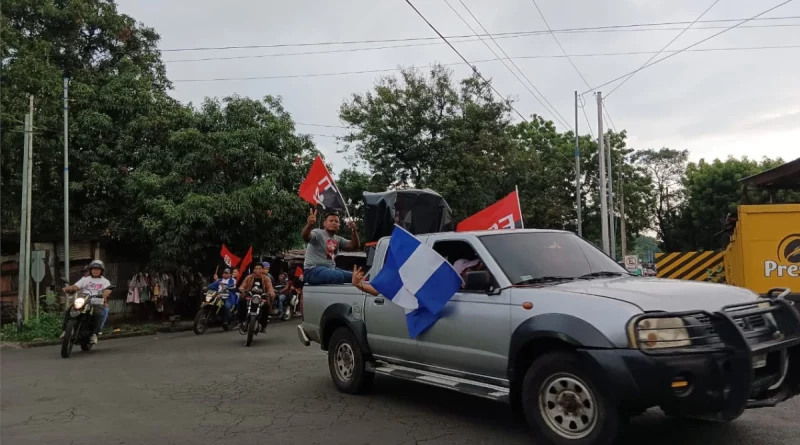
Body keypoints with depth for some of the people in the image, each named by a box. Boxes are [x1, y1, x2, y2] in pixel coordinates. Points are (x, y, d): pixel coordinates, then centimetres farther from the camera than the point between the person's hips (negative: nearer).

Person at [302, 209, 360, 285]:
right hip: (314, 270, -8)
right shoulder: (318, 233, -6)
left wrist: (354, 230, -10)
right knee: (339, 276, -33)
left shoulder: (338, 239, 16)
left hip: (331, 269, 8)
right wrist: (310, 224, -50)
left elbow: (355, 246, 6)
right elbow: (305, 237, -28)